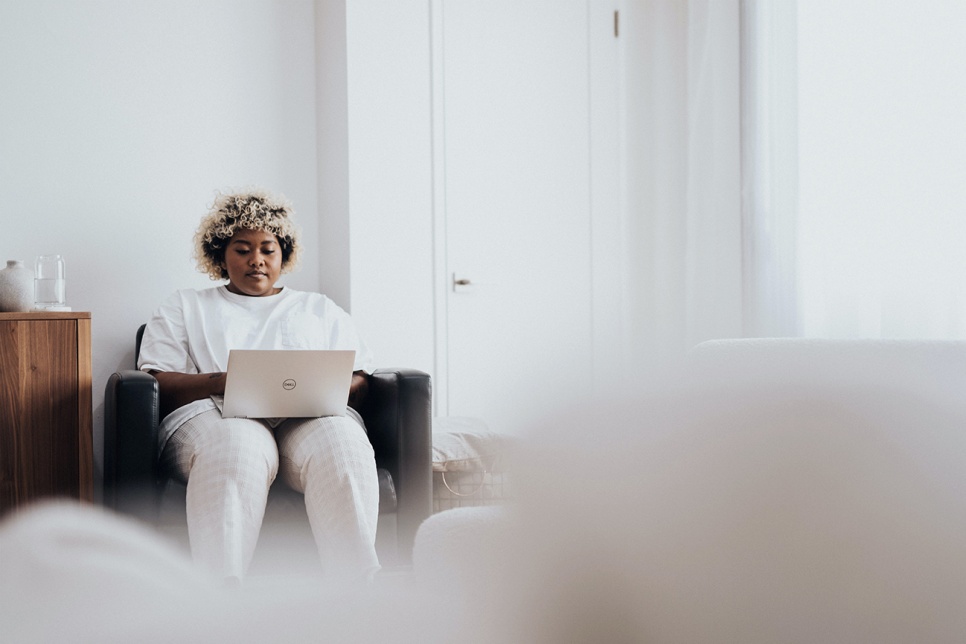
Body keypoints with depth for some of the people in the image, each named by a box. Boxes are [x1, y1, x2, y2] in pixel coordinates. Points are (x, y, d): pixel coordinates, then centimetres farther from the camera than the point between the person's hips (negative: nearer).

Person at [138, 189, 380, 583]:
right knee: (237, 447, -41)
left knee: (342, 440, -37)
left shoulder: (320, 309, 32)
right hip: (215, 415, -1)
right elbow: (158, 384, 11)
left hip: (313, 417, 2)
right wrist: (222, 381, -9)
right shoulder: (184, 307, 28)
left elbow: (361, 382, 19)